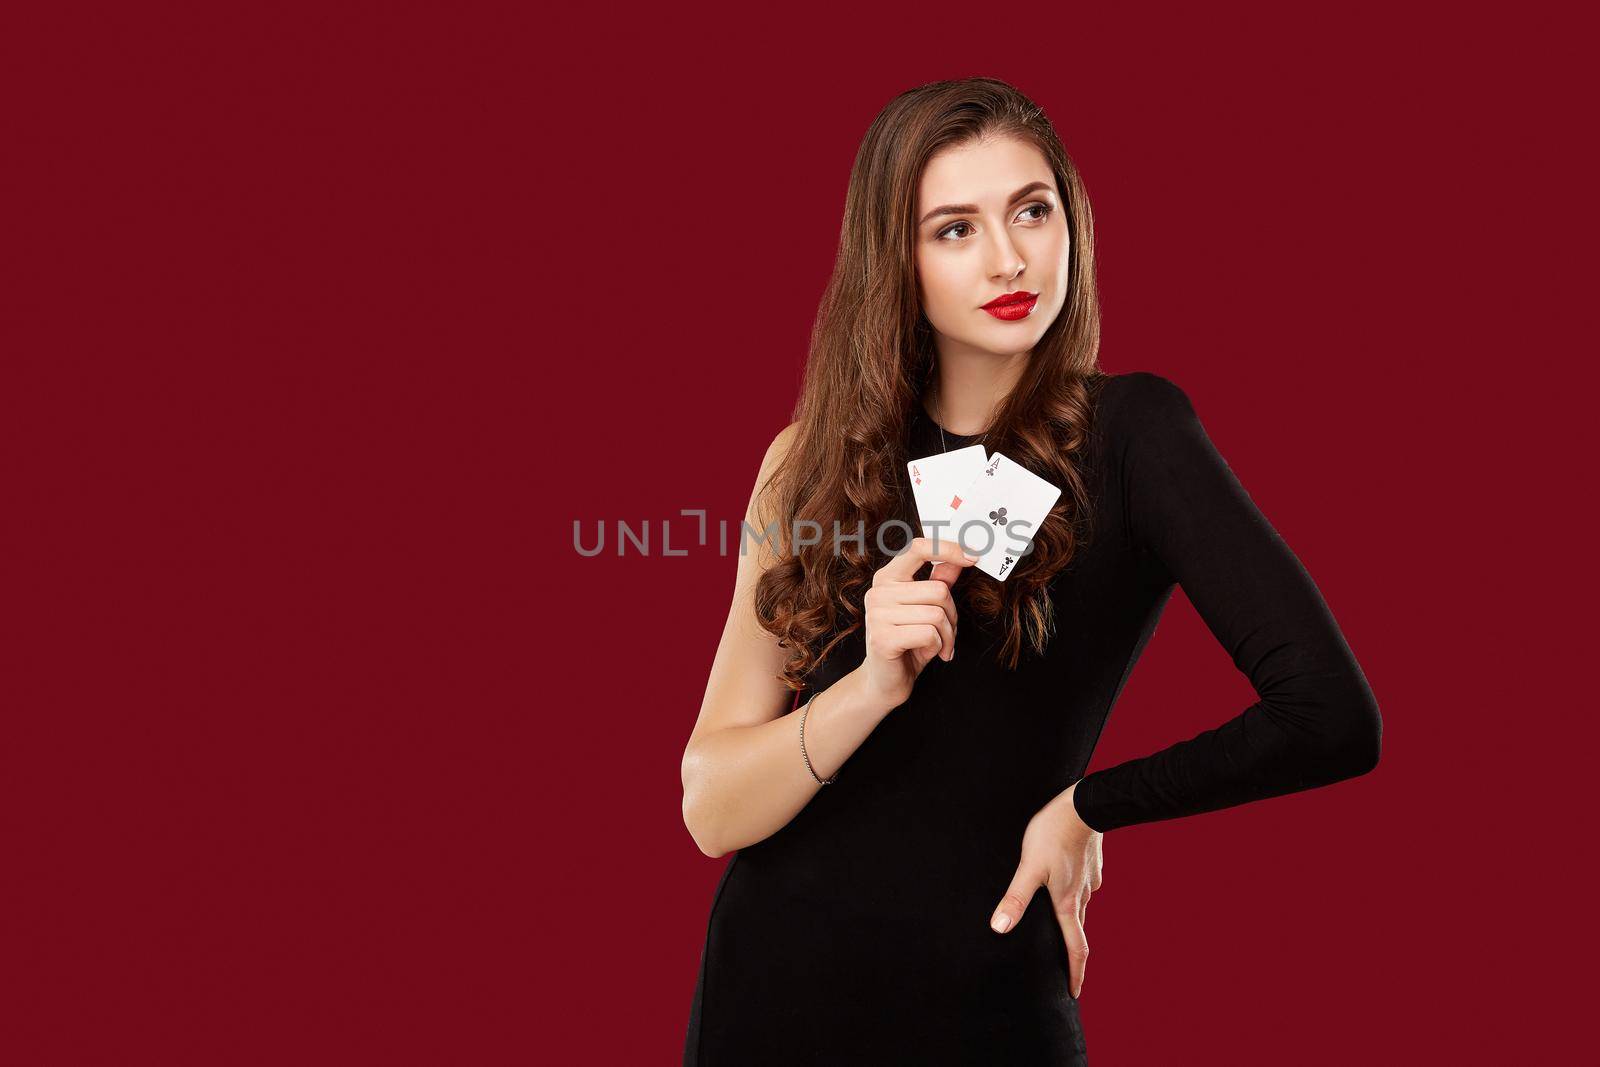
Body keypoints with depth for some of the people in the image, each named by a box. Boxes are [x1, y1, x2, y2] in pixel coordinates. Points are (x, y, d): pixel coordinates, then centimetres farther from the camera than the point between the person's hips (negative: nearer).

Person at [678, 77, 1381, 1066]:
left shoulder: (1127, 433, -10)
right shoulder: (811, 461, -1)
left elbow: (1333, 719, -20)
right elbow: (712, 812, -7)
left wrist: (1087, 806, -10)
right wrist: (870, 689, -23)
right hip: (767, 985, 3)